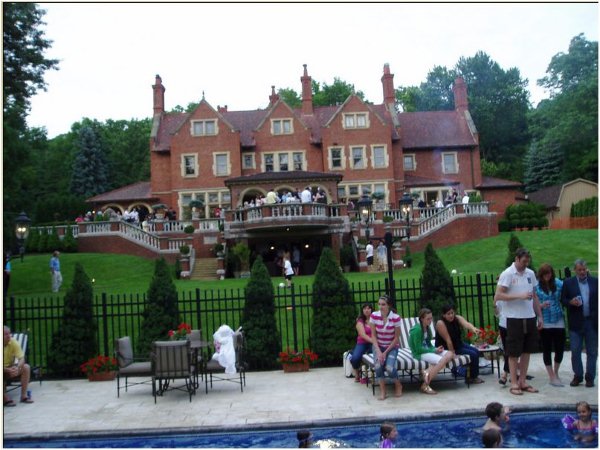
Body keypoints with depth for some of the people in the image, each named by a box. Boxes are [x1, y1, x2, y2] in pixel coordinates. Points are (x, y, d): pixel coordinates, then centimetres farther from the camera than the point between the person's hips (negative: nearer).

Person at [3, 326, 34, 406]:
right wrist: (8, 370, -40)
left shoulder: (14, 342, -15)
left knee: (26, 367, -22)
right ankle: (6, 398, -24)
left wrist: (17, 368, -39)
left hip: (11, 368, 3)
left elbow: (21, 359, -18)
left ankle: (24, 395, -17)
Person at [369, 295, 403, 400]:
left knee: (389, 368, -25)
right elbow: (373, 335, -6)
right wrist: (378, 352, -17)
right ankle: (382, 390, -7)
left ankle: (398, 385, 8)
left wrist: (386, 352, -15)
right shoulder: (374, 316, -12)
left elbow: (396, 338, -10)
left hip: (392, 347, -1)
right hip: (378, 346, 2)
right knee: (378, 365, -28)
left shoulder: (396, 318, -17)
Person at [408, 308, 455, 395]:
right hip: (419, 354, -9)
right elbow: (418, 349, -17)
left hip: (428, 351, 9)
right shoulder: (417, 329, -16)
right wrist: (434, 350, -14)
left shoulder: (427, 328, 12)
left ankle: (428, 373, -22)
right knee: (441, 360, -29)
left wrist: (436, 349, -4)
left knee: (450, 354, -12)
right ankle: (425, 386, -22)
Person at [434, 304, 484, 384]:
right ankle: (472, 377, 7)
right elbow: (448, 340, -25)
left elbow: (466, 324, -31)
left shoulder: (457, 318, -8)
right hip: (446, 348, -8)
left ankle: (474, 375, 19)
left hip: (458, 344, 8)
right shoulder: (440, 323, -25)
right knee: (473, 354, -12)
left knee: (476, 351, 4)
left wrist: (473, 329, -52)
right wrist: (452, 353, -24)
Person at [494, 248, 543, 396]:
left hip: (530, 317, 6)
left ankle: (522, 381, 22)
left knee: (527, 350, 12)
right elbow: (497, 296, -16)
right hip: (515, 318, -6)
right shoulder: (507, 274, -10)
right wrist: (519, 296, -21)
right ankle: (514, 383, 11)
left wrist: (540, 316, 13)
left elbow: (534, 296, 16)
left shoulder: (530, 273, 9)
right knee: (514, 352, 3)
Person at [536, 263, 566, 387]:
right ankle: (552, 377, 17)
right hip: (544, 322, -2)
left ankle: (556, 373, 30)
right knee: (547, 349, 5)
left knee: (560, 348, 7)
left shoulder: (558, 283, 0)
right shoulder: (536, 286, -7)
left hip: (558, 321, 2)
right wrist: (541, 305, -20)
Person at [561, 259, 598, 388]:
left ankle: (590, 377, 17)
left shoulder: (595, 282, 6)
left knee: (592, 352, 7)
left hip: (592, 322, 1)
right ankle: (577, 376, 15)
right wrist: (571, 302, -17)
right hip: (576, 322, -1)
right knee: (575, 351, 3)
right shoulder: (568, 283, 3)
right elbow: (563, 299, 4)